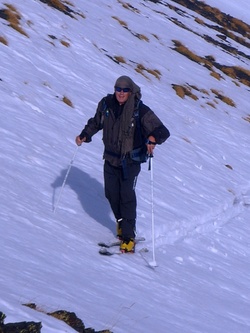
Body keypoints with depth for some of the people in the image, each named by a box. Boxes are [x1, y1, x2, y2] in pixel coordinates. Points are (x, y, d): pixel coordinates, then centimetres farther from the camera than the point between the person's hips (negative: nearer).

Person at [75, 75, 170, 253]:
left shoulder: (141, 111, -16)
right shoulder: (106, 104, -3)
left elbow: (163, 131, -18)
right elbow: (96, 122, 18)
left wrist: (153, 138, -39)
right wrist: (85, 135, 3)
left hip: (130, 161, -5)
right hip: (110, 158, 5)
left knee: (127, 196, -13)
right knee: (111, 193, 8)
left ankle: (129, 237, -9)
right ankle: (121, 222, 34)